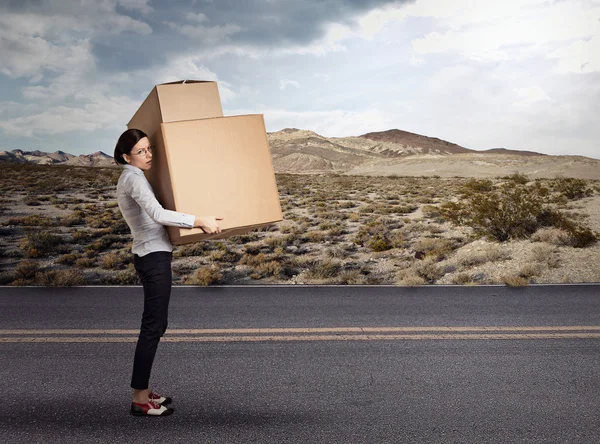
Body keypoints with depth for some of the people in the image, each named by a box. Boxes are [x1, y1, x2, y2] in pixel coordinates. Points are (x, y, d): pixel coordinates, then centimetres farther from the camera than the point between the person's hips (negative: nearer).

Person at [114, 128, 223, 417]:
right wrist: (200, 221, -31)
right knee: (153, 326, -7)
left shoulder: (132, 178, 16)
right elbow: (158, 215, -30)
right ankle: (140, 400, -1)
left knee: (155, 325, 14)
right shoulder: (133, 178, -15)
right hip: (154, 257, -10)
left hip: (151, 256, 10)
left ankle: (143, 392, 21)